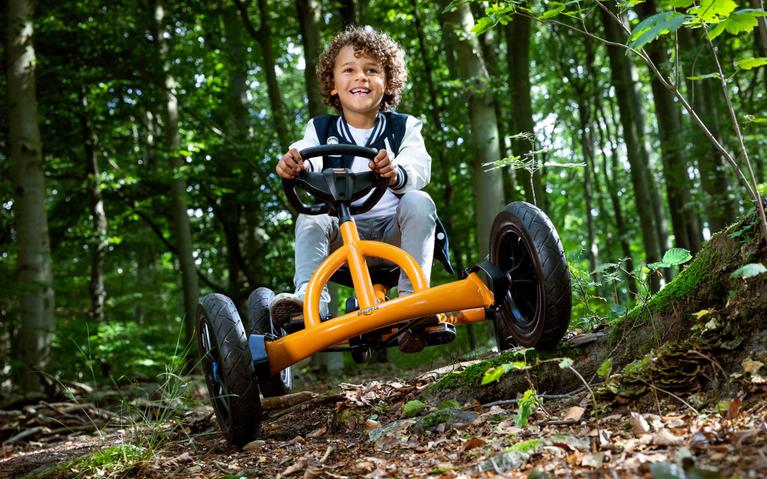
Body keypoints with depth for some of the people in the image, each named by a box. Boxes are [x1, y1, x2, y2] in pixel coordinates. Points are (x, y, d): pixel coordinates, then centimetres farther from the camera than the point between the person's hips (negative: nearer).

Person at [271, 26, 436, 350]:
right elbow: (309, 164, -11)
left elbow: (420, 169, -12)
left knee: (419, 202, -28)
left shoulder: (404, 127, 7)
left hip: (394, 230, -1)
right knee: (310, 218, -24)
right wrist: (294, 165, -38)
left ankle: (413, 294, -33)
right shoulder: (320, 129, 10)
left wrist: (396, 174, -38)